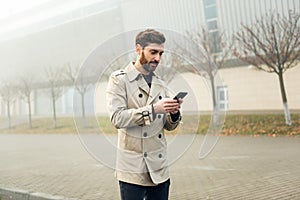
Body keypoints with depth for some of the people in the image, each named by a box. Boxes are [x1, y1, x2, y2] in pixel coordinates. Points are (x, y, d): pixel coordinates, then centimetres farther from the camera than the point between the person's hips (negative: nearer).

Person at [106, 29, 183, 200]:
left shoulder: (160, 84, 14)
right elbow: (117, 118, -15)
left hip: (159, 168, 5)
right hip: (133, 169, -5)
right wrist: (153, 109, -22)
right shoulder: (119, 79, -2)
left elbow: (169, 126, 15)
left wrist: (174, 113, -7)